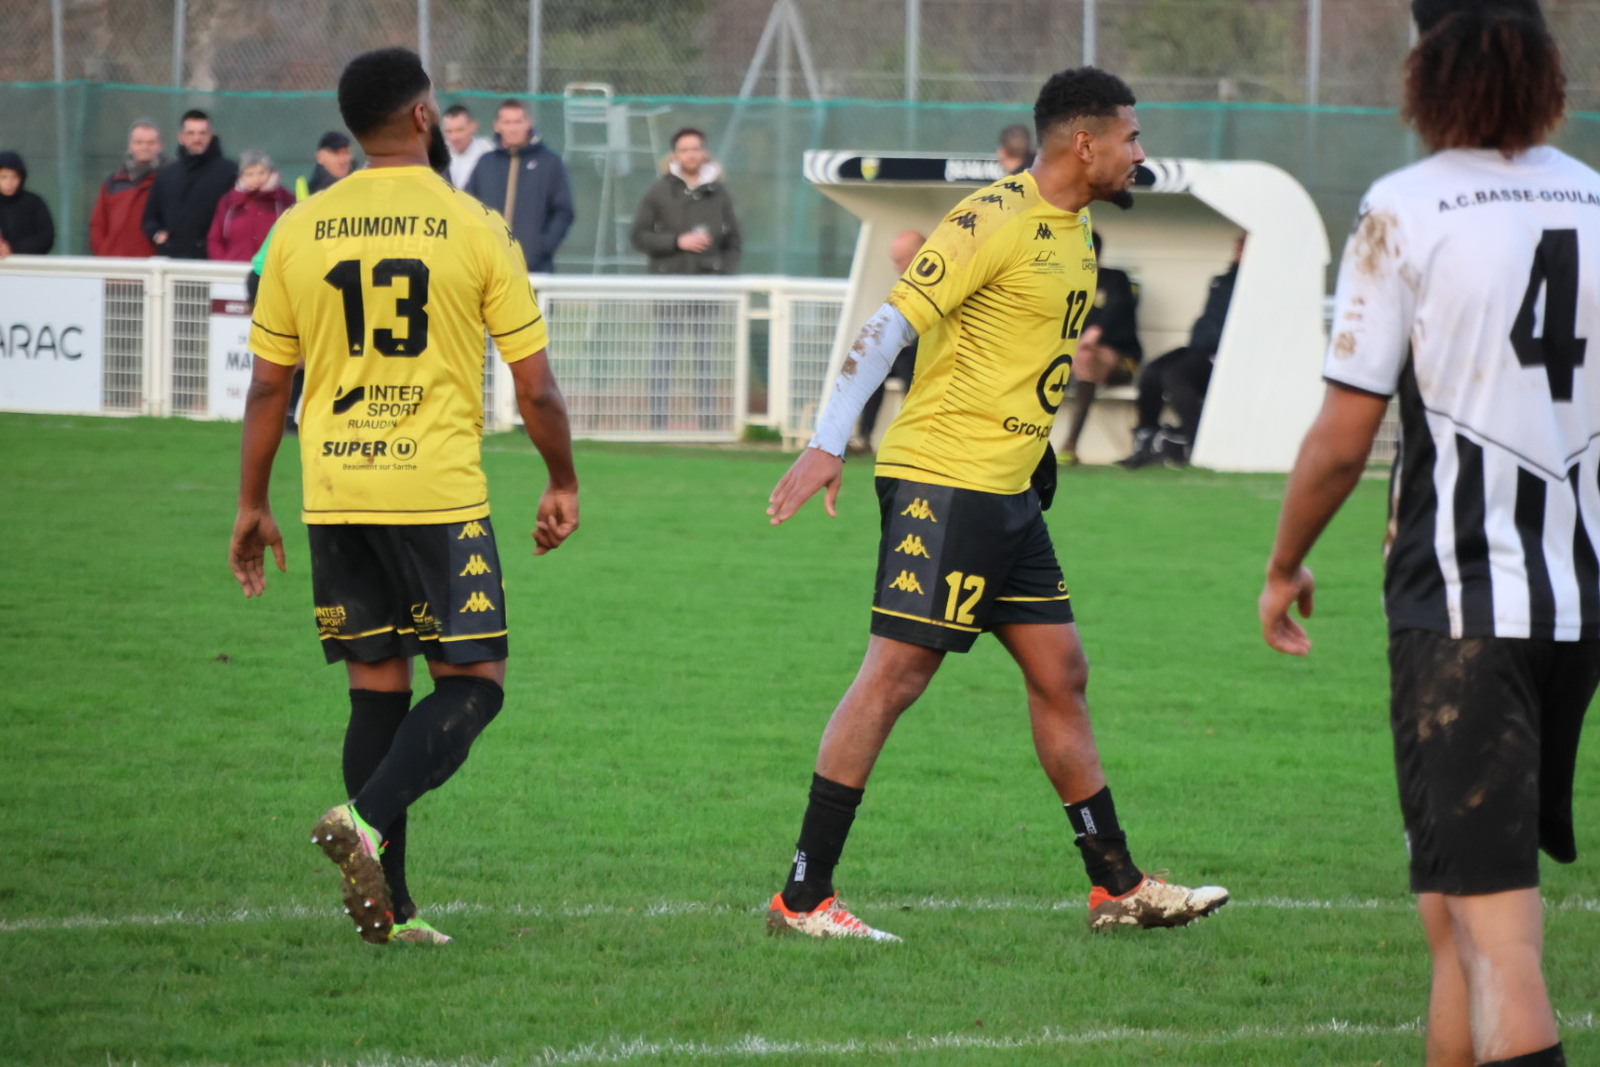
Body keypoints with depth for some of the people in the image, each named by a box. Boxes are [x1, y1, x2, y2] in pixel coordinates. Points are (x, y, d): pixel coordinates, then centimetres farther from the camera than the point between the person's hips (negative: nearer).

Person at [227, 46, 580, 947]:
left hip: (337, 499, 4)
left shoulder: (299, 231, 5)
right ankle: (367, 820, -19)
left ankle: (390, 904, 6)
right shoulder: (474, 229, -4)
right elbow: (536, 386, -1)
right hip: (440, 494, -4)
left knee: (377, 686, 10)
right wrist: (563, 485, 13)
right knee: (474, 681, 4)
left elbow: (268, 386, 9)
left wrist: (253, 505, 18)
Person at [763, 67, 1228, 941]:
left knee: (1060, 674, 12)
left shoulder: (1074, 231, 15)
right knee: (895, 673, -9)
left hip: (1008, 490, 10)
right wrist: (828, 444, -24)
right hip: (941, 477, -10)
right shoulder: (994, 220, -14)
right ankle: (802, 896, -7)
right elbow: (892, 324, -18)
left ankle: (1118, 887, 20)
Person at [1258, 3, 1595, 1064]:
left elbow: (1341, 440, -7)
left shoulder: (1403, 211, -8)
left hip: (1457, 604, -5)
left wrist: (1285, 566, 10)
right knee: (1471, 895, 19)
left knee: (1486, 922, -10)